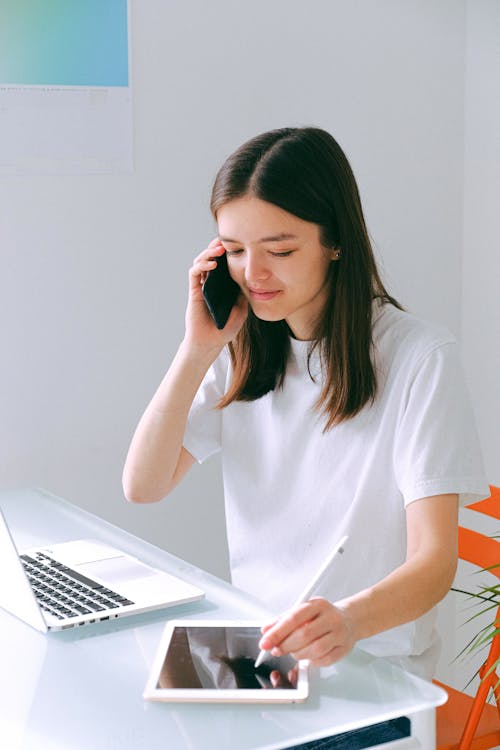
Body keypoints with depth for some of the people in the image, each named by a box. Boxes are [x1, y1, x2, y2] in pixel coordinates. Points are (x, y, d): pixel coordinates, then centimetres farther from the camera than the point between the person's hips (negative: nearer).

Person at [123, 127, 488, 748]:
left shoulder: (419, 359, -13)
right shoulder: (243, 351, 6)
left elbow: (434, 560, -18)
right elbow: (142, 487, -2)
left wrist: (348, 619, -39)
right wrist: (198, 349, -11)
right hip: (257, 649, 6)